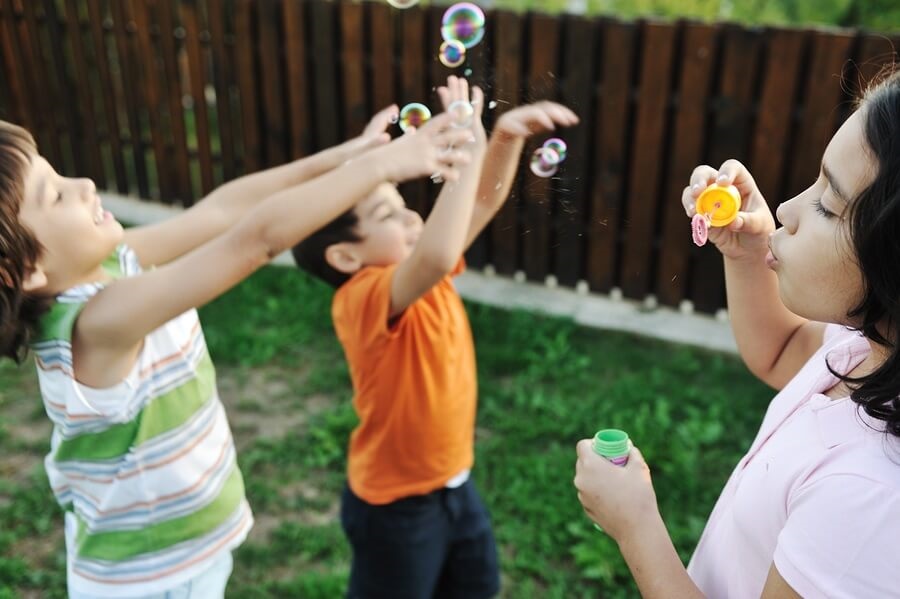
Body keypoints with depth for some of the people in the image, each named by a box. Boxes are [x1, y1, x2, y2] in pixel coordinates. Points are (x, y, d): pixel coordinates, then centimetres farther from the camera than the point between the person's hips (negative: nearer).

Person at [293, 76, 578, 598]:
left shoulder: (425, 275, -7)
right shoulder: (364, 299, -30)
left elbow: (484, 202, -6)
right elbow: (436, 257, -50)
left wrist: (507, 135, -24)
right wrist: (468, 149, -42)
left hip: (453, 482, 8)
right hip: (396, 503, -8)